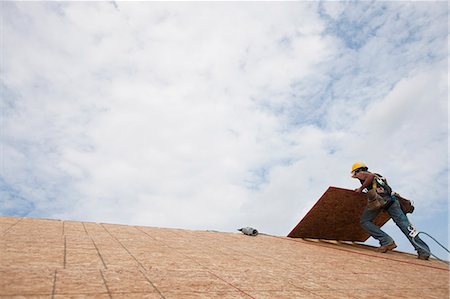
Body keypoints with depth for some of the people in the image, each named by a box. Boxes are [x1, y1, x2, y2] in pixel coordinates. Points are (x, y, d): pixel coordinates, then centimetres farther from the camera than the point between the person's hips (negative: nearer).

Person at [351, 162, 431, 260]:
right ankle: (423, 250, -11)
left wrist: (361, 188, 0)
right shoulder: (376, 176, 39)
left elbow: (371, 176, -6)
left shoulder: (361, 174, 15)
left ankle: (386, 241, -8)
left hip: (377, 196, -7)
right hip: (391, 198, 7)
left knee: (365, 221, 5)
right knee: (403, 223, -1)